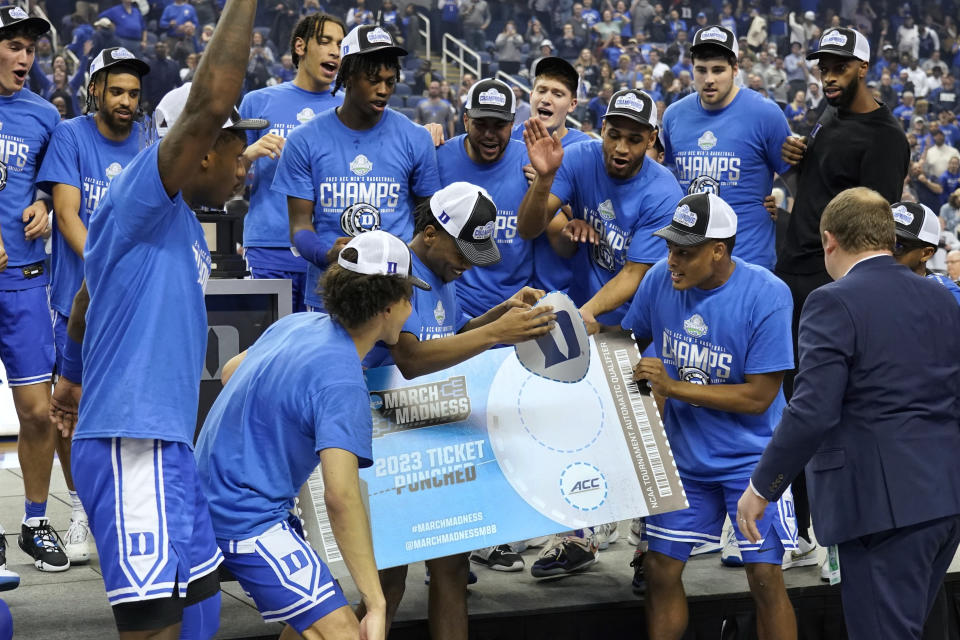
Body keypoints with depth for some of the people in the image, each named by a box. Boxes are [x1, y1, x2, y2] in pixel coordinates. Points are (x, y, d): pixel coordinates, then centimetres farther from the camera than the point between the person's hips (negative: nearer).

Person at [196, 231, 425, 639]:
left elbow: (229, 372, 21)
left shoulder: (297, 325, 2)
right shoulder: (342, 383, -23)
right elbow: (341, 496, -30)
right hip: (247, 519, -10)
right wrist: (375, 604, -30)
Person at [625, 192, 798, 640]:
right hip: (683, 453, 4)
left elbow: (759, 396, -19)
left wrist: (674, 387, -22)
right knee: (659, 569, 4)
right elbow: (633, 342, 13)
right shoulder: (660, 279, -7)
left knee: (765, 577, -7)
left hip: (749, 456, -4)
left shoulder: (766, 295, -19)